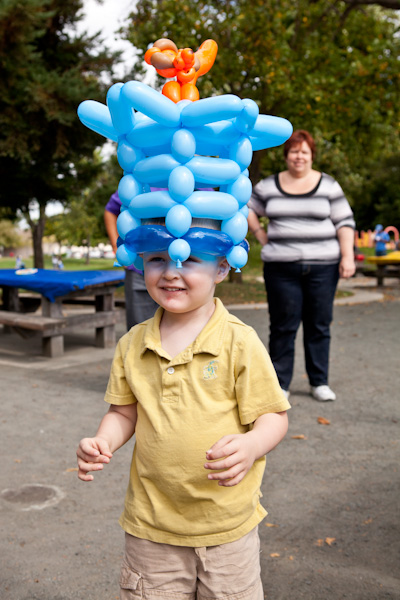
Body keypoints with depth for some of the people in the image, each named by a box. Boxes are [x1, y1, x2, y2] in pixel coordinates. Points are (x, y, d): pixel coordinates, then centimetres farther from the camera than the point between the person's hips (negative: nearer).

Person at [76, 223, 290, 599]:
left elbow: (274, 416, -9)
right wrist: (102, 441, -10)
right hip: (151, 523, 3)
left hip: (226, 523, -2)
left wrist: (251, 445, -29)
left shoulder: (240, 342, -14)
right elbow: (124, 413, 9)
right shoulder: (131, 345, -1)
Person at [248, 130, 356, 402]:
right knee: (283, 326, 2)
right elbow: (247, 209, 20)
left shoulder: (328, 185, 5)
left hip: (322, 267, 0)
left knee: (319, 325, 6)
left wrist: (348, 256, -6)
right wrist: (261, 234, 8)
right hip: (282, 267, 0)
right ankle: (280, 384, 12)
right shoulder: (269, 186, 8)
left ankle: (320, 382, 19)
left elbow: (345, 222, 4)